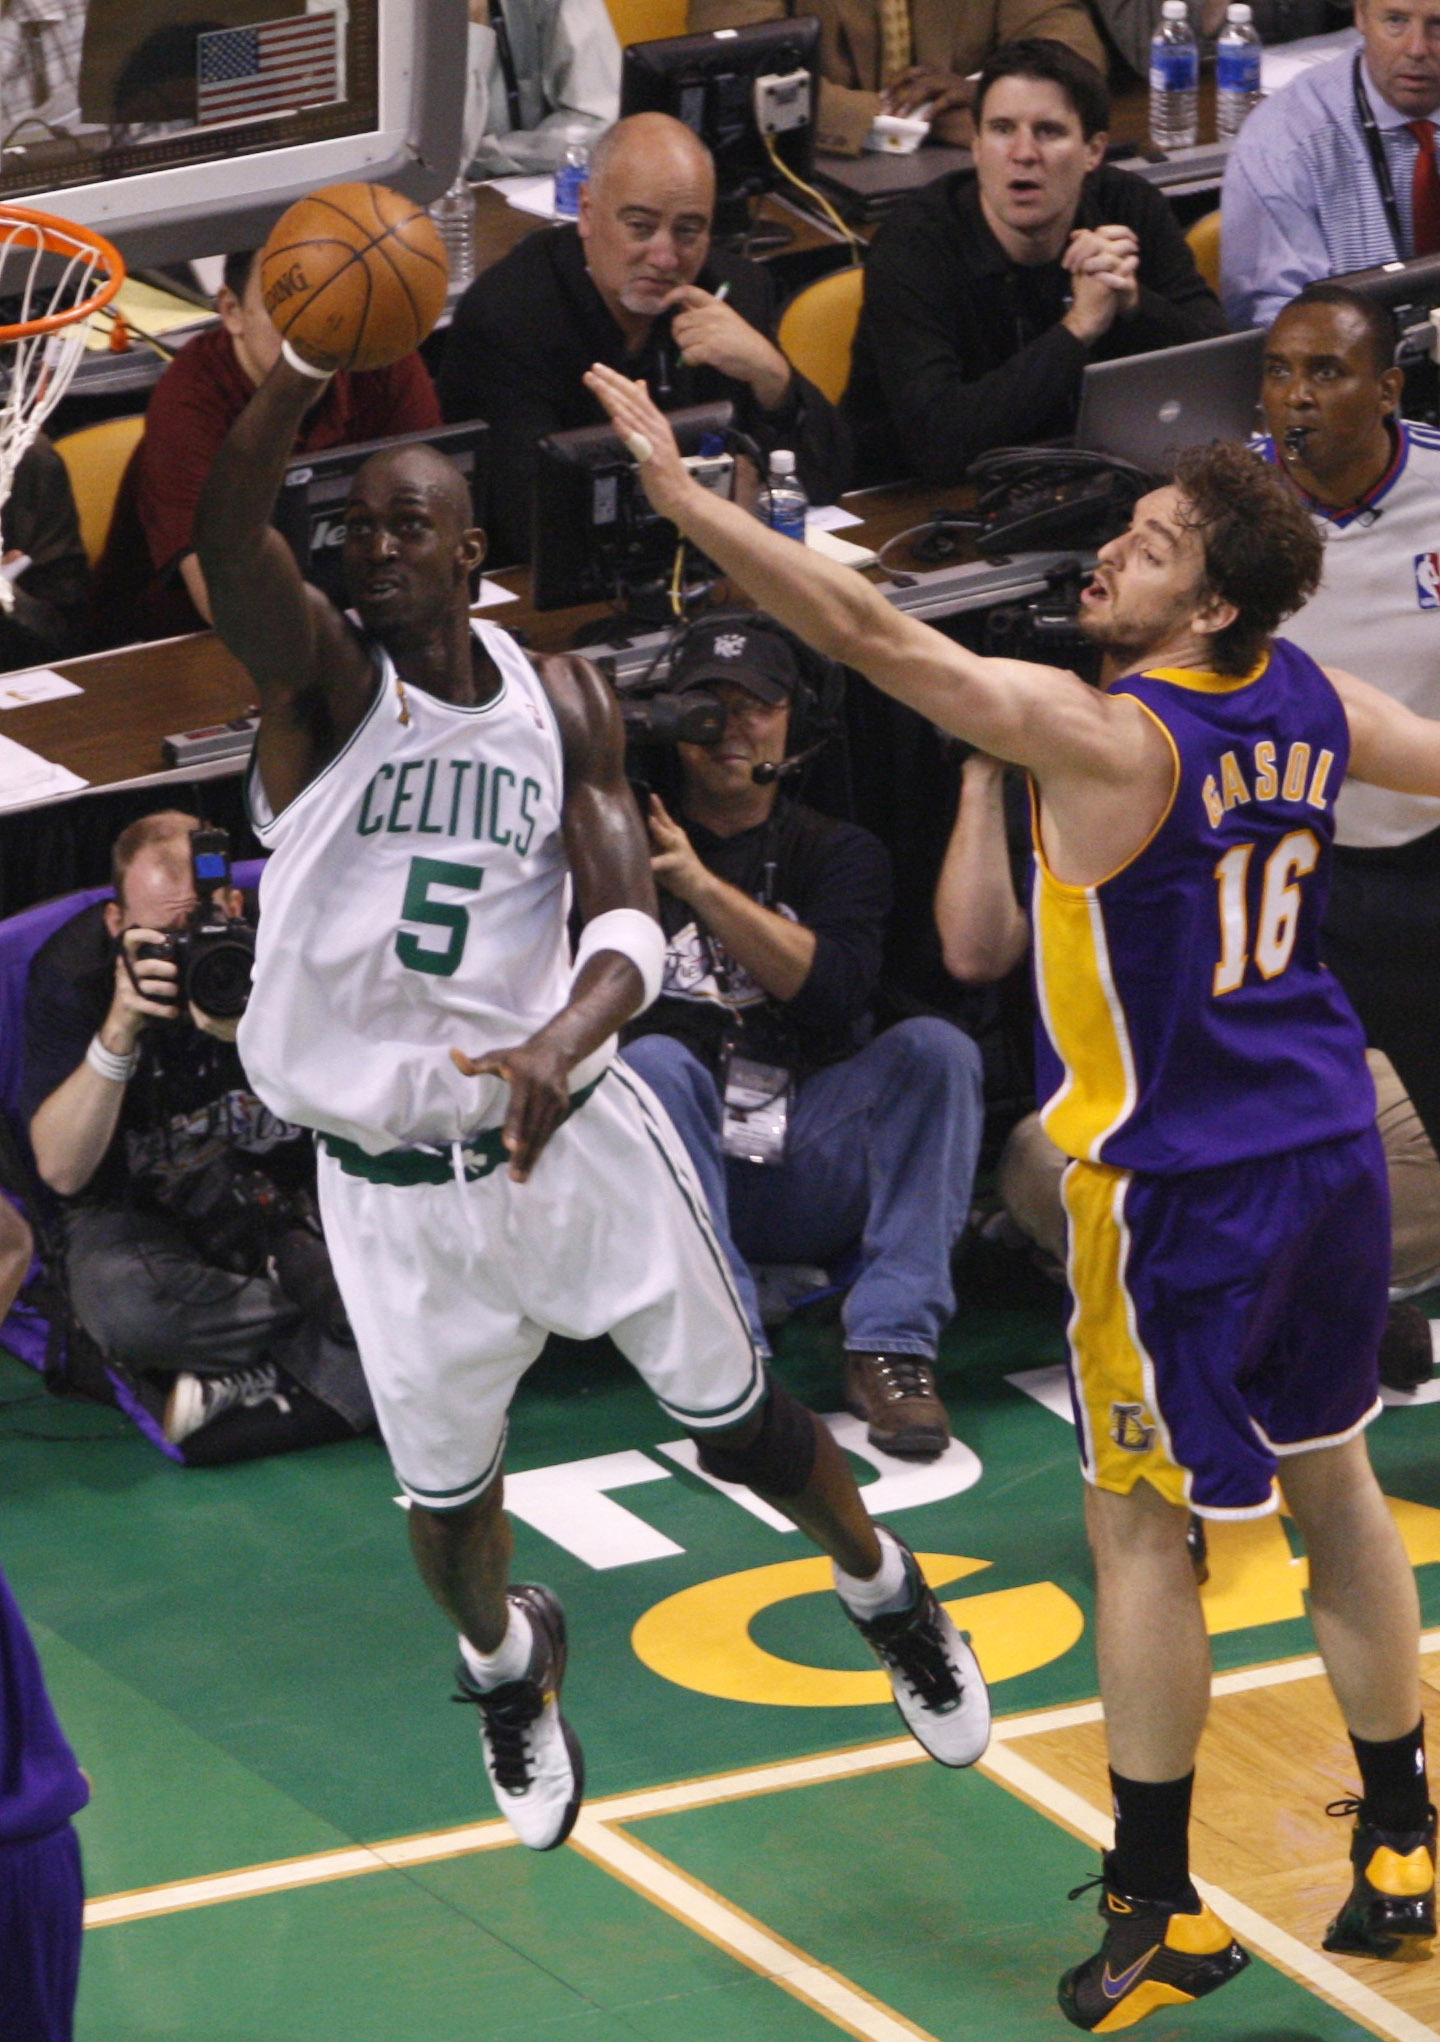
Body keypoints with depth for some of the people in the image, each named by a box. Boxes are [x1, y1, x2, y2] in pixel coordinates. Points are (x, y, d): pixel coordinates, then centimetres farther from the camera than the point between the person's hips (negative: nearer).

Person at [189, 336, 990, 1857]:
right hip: (390, 1182, -1)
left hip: (574, 1135, 1)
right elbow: (224, 532, -32)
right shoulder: (322, 679, -10)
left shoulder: (559, 700, -1)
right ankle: (505, 1661, 48)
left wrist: (557, 1045, -31)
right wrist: (310, 355, -46)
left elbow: (627, 923, -10)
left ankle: (886, 1594, 42)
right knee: (445, 1491, 14)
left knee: (738, 1425, 12)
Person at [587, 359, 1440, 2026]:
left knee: (1141, 1528, 5)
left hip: (1182, 1187, -7)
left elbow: (871, 634, -29)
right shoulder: (1306, 699, -2)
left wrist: (682, 495, -30)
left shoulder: (1107, 738, -22)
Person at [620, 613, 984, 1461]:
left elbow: (834, 985, -8)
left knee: (936, 1047, -22)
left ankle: (891, 1345, -29)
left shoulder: (838, 852, 14)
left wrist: (701, 887, -19)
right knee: (653, 1060, -31)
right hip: (684, 1168, -1)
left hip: (814, 1170, 1)